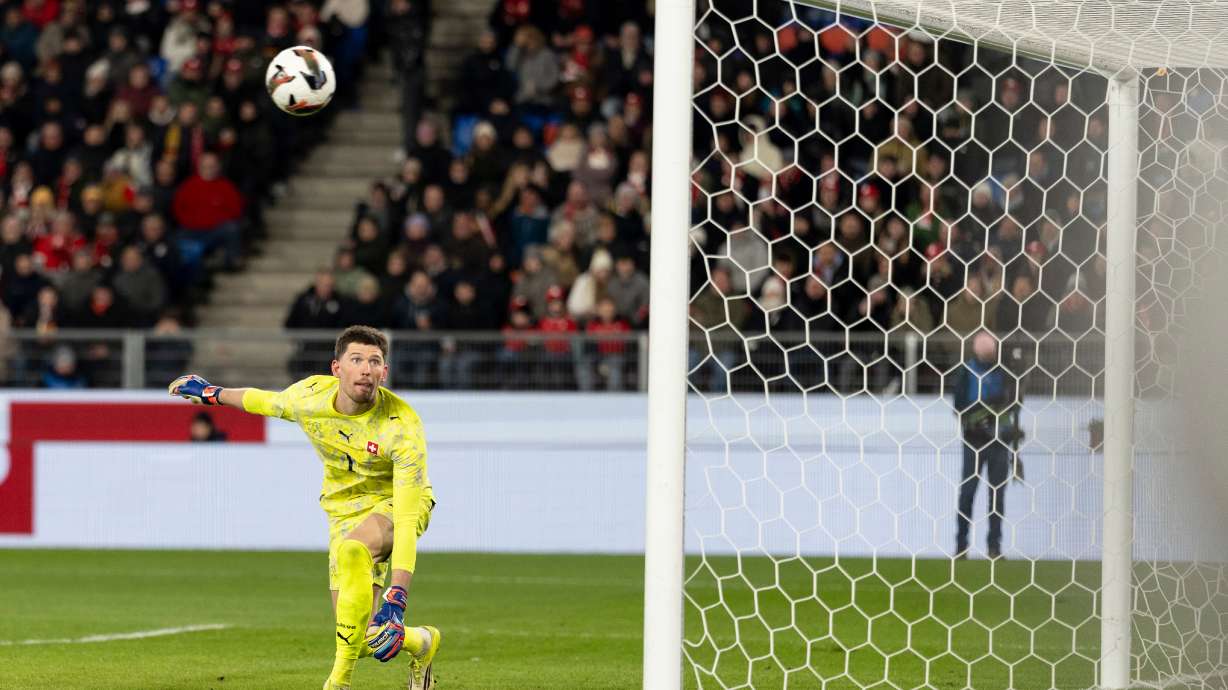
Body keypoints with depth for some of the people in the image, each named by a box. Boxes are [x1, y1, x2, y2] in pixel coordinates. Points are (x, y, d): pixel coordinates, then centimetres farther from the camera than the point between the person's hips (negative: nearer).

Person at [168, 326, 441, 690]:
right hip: (345, 508, 4)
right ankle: (421, 642, 28)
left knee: (352, 550, -39)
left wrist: (396, 601, -44)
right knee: (364, 640, -8)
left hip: (396, 501, -4)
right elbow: (267, 401, 10)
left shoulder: (402, 426, -30)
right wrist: (212, 394, 26)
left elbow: (407, 520, -35)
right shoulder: (309, 395, -17)